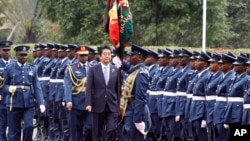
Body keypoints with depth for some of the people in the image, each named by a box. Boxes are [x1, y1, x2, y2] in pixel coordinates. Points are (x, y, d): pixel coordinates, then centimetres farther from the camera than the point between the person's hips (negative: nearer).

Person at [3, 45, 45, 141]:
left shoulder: (32, 69, 10)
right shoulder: (9, 68, 4)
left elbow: (37, 87, 4)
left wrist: (41, 103, -7)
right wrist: (9, 88, -18)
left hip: (29, 104, 1)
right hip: (14, 104, -1)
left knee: (29, 126, -14)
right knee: (14, 131, 2)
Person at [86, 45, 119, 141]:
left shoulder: (115, 70, 6)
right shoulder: (93, 69, -1)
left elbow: (118, 88, 9)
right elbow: (89, 88, -4)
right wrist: (88, 104, -13)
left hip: (112, 106, 1)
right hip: (98, 105, -1)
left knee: (112, 129, -11)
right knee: (97, 132, 6)